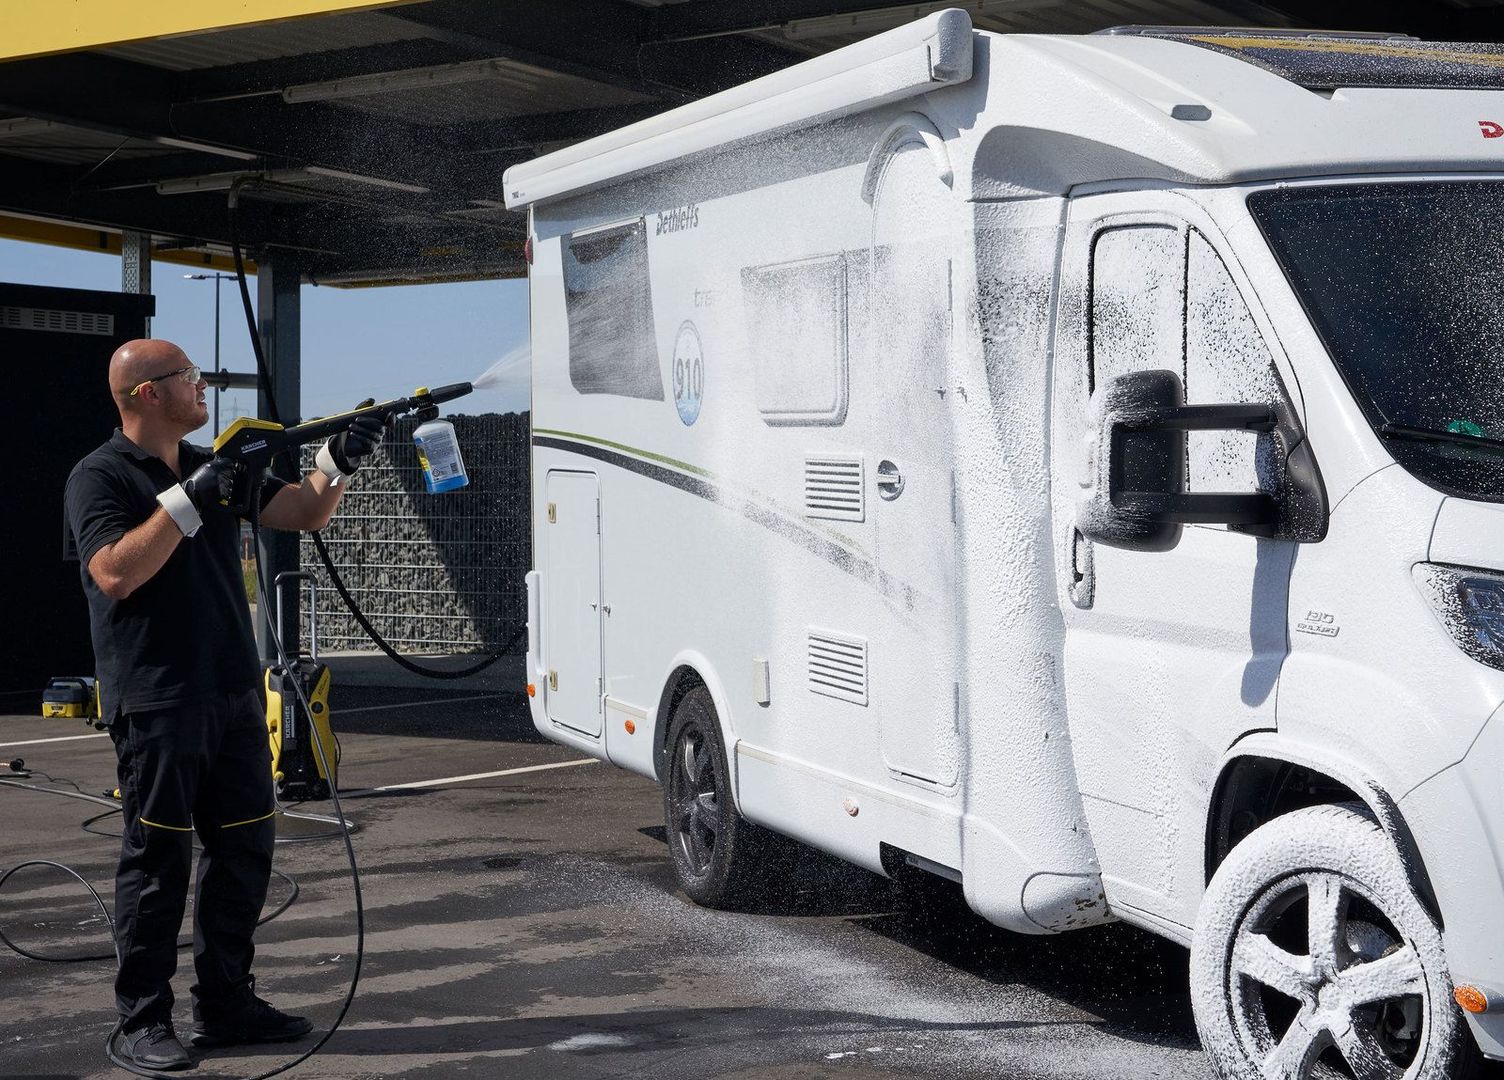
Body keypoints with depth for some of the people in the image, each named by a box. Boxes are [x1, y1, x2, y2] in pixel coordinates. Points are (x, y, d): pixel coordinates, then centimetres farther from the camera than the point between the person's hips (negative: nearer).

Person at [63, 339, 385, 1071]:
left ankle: (225, 1004, 20)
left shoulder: (215, 467, 15)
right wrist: (187, 502, -20)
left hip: (233, 694, 7)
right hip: (156, 703, -7)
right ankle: (142, 1020, 6)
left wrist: (340, 460, 0)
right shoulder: (101, 477, -6)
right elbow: (115, 573, -20)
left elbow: (305, 513, 16)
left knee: (245, 848, 10)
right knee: (158, 859, -3)